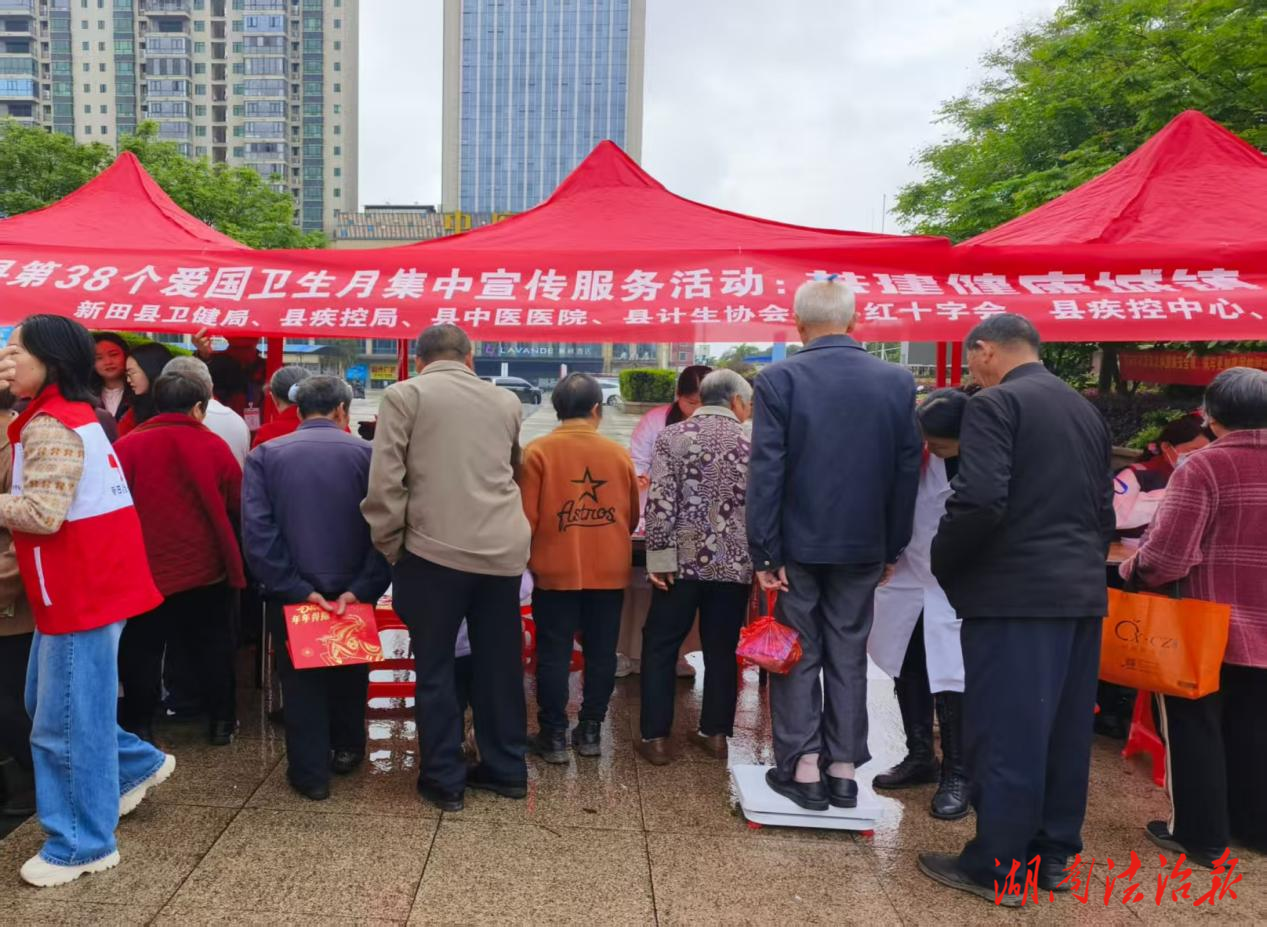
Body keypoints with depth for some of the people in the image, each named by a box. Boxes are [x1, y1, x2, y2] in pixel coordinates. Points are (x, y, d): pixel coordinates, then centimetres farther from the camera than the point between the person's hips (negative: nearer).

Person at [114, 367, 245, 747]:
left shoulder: (127, 446, -8)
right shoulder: (214, 445, -6)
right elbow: (239, 504, 0)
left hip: (145, 570, -1)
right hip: (206, 569, 1)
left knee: (142, 652, 13)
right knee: (211, 648, 14)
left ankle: (140, 728, 20)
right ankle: (222, 722, 22)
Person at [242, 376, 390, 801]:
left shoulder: (265, 455, -3)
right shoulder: (366, 453, -7)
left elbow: (257, 532, -14)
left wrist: (295, 588, -15)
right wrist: (361, 588, -16)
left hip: (292, 592, 0)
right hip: (352, 589, 1)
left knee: (301, 679, 14)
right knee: (350, 671, 23)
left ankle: (311, 772, 18)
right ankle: (347, 749, 38)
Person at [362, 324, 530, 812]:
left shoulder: (404, 394, 1)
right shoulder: (506, 401, 14)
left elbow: (384, 480, -5)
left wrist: (389, 547, 3)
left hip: (434, 548, -4)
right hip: (503, 550, 4)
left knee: (435, 668, 9)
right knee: (500, 666, 14)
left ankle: (444, 779, 16)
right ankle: (506, 769, 25)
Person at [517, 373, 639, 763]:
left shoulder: (537, 452, -8)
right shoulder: (619, 453, 1)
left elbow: (526, 518, -7)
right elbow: (632, 517, 10)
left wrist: (531, 556, 11)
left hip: (557, 570, -2)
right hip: (609, 571, 3)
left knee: (554, 654, 7)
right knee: (601, 653, 12)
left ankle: (554, 735, 14)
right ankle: (590, 731, 20)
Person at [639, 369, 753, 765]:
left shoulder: (671, 437, -2)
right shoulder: (753, 443, 3)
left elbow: (660, 501, -11)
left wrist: (659, 556, -7)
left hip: (682, 560, -2)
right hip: (734, 563, 2)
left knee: (660, 648, 9)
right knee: (721, 650, 13)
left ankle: (655, 737, 10)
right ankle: (715, 733, 21)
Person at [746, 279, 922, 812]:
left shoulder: (779, 379, -11)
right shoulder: (897, 382, -1)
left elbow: (766, 471, -13)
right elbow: (907, 471, 2)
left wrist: (764, 551, -8)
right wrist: (893, 548, 9)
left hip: (798, 544, -3)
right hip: (863, 546, 3)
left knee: (797, 654, 10)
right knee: (848, 656, 13)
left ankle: (802, 768, 14)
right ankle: (843, 770, 20)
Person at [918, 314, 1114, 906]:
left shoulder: (995, 404, -11)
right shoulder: (1086, 410, 15)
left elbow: (979, 501, -22)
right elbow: (1104, 508, 16)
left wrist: (942, 564, -7)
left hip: (1016, 592, -8)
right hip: (1081, 591, 9)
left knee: (1005, 732, 1)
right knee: (1064, 730, 15)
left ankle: (996, 866, 11)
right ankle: (1051, 853, 26)